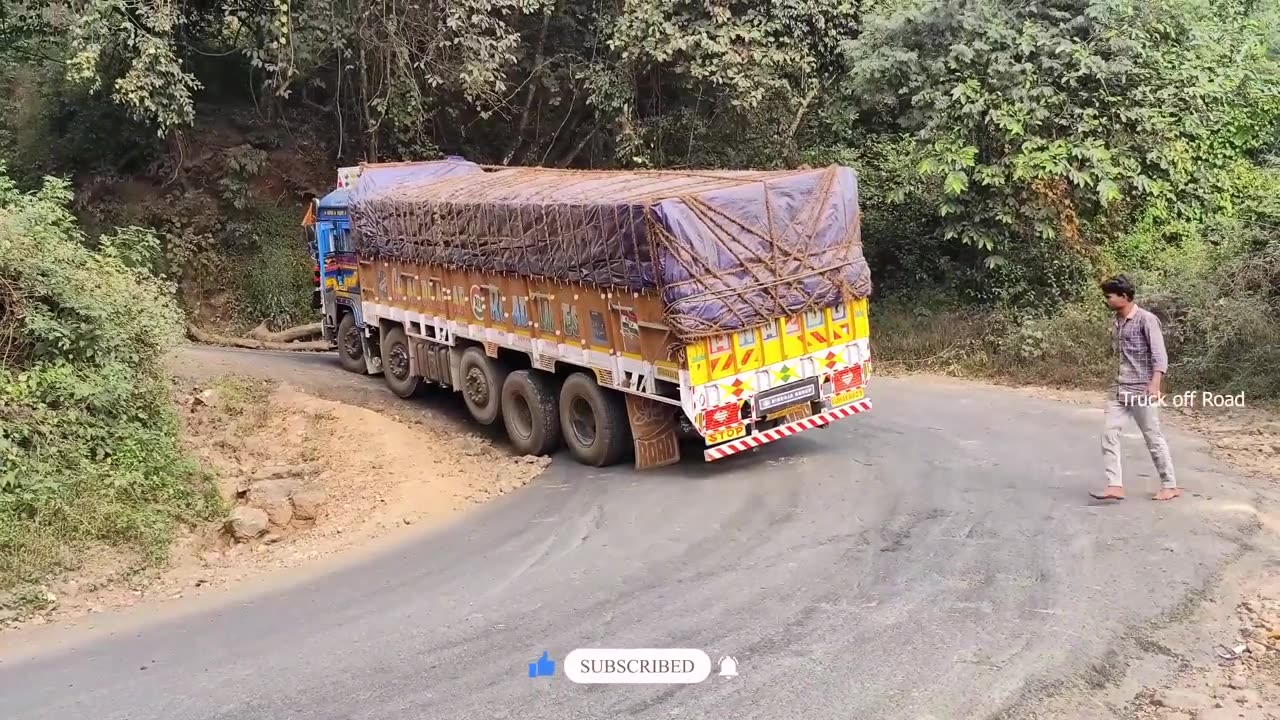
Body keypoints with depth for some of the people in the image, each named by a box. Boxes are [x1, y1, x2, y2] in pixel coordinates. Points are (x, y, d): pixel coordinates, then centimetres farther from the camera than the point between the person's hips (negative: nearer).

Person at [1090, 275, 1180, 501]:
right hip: (1119, 389, 7)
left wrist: (1155, 384, -30)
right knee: (1109, 433, -4)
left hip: (1142, 389, -7)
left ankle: (1170, 486, 16)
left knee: (1153, 438, 2)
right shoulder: (1116, 322, 11)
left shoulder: (1146, 319, -12)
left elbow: (1159, 355, -18)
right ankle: (1114, 485, -5)